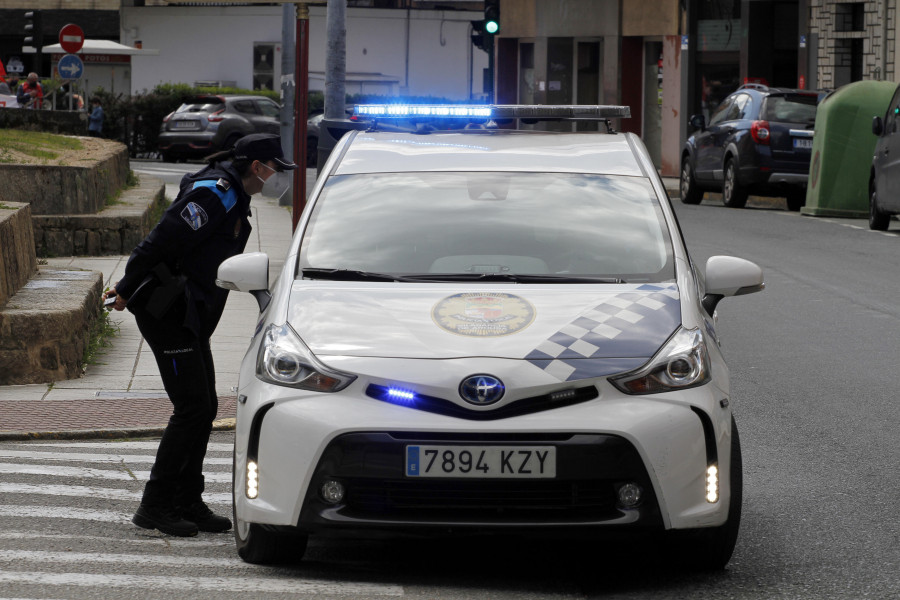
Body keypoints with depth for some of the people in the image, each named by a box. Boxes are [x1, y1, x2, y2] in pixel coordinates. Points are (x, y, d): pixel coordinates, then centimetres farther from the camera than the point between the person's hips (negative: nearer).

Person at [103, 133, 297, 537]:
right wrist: (127, 291, -9)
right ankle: (154, 506, -5)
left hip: (191, 319, 10)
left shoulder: (232, 199, 16)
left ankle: (188, 503, 15)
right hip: (167, 316, -10)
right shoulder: (213, 196, -18)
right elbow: (160, 243, -18)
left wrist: (130, 288, 23)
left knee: (205, 409, 9)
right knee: (191, 408, -10)